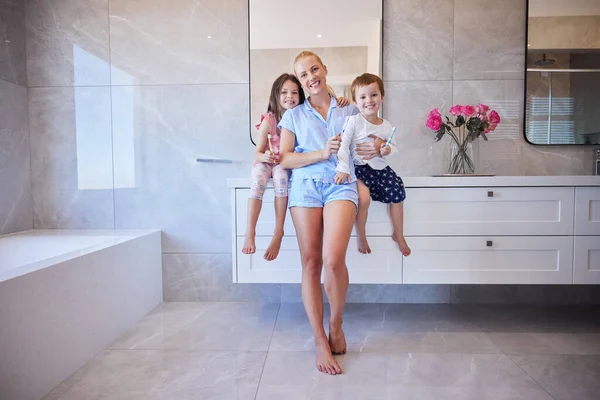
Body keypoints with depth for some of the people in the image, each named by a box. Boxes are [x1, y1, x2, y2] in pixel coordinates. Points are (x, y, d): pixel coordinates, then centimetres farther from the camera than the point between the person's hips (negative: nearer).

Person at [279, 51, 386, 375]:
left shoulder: (349, 111, 18)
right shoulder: (293, 116, 16)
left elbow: (365, 144, 24)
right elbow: (284, 159, 6)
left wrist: (376, 148, 0)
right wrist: (321, 154, -7)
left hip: (341, 184, -1)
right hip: (305, 185, 1)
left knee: (333, 259, -21)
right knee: (310, 262, -4)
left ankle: (336, 324, 7)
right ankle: (320, 340, 8)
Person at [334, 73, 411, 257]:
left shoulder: (387, 126, 7)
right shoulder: (354, 121, -8)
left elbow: (394, 147, 14)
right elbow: (343, 145, -15)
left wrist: (389, 150, -11)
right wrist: (343, 169, -26)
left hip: (381, 167, 5)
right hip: (360, 168, -5)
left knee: (397, 195, -1)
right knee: (364, 198, -27)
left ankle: (398, 235, 24)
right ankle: (361, 236, 0)